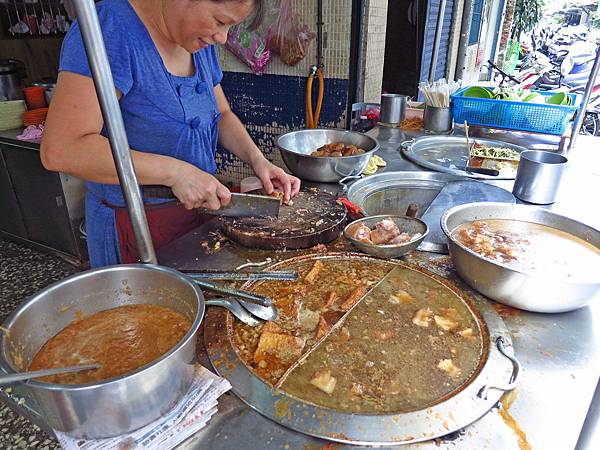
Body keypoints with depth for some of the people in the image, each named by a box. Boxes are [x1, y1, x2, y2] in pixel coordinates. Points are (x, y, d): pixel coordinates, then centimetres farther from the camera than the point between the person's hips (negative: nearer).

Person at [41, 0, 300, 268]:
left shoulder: (201, 43, 1)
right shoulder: (110, 28, -22)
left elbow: (222, 114, 12)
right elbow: (60, 150, -28)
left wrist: (257, 159, -5)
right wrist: (175, 171, -30)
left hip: (199, 208, 7)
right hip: (134, 225, -6)